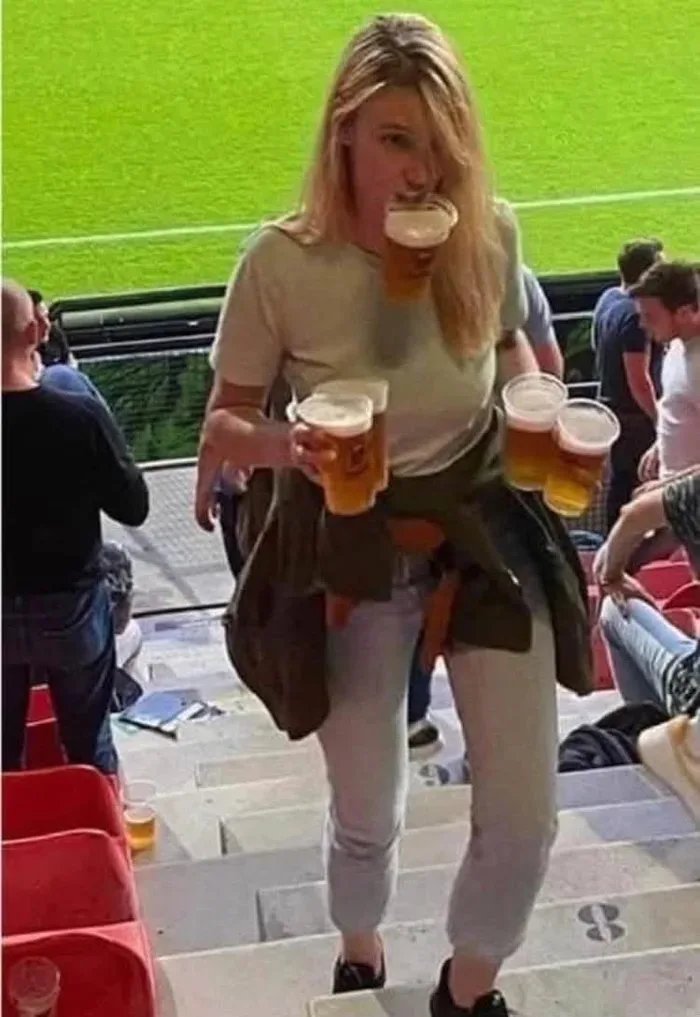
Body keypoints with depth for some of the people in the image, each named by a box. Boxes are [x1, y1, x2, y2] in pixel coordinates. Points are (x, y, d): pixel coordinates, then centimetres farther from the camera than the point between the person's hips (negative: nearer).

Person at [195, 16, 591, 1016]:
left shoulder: (491, 232, -12)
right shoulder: (282, 261, -19)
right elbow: (223, 420, -8)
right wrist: (282, 443, -31)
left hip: (484, 530, 2)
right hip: (349, 554, -2)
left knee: (525, 814, 4)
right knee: (367, 812, 15)